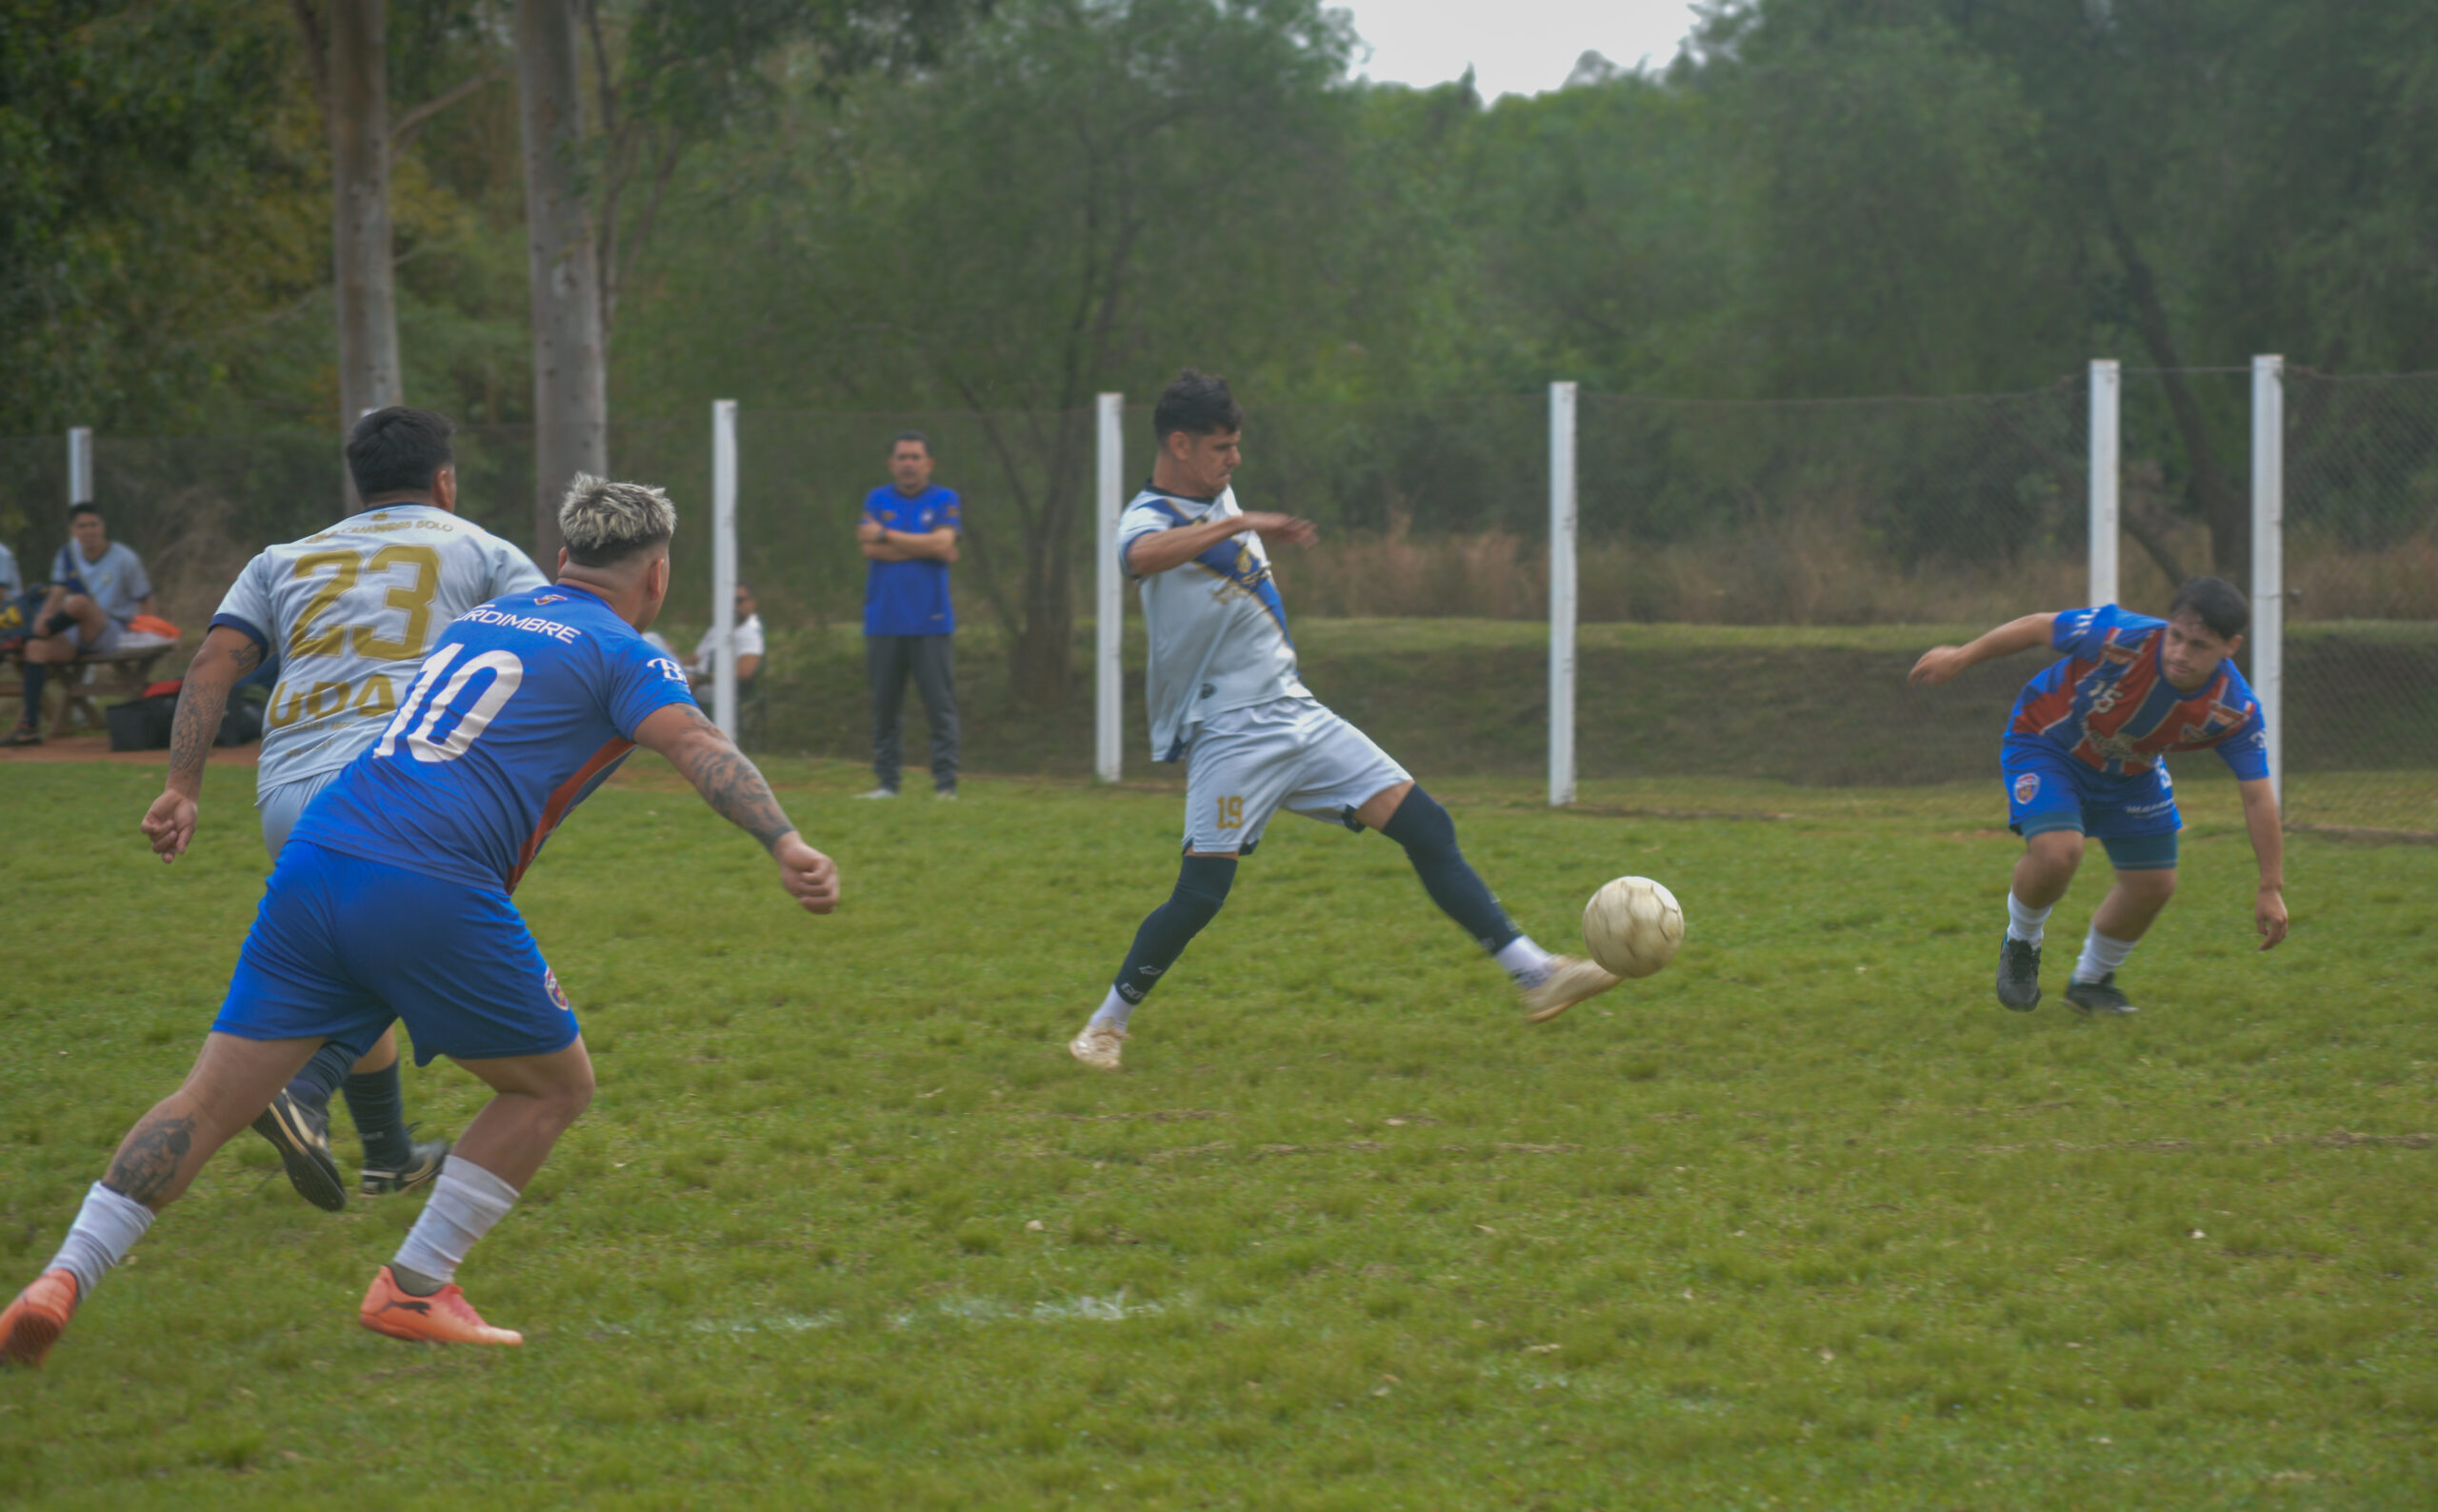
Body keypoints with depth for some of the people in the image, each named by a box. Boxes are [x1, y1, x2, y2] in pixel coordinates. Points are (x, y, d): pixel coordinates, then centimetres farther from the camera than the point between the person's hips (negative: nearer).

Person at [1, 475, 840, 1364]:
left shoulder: (481, 619, 27)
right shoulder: (623, 656, 7)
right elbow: (698, 747, -12)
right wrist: (785, 845, -24)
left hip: (316, 858, 6)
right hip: (431, 891, -6)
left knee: (210, 1102, 6)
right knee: (556, 1085, 14)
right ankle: (412, 1289, 10)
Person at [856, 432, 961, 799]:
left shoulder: (945, 501, 6)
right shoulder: (878, 500, 11)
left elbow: (943, 543, -10)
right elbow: (870, 549, -4)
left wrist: (887, 536, -5)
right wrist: (927, 548, -6)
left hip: (930, 622, -2)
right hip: (884, 623, 2)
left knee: (941, 706, -6)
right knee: (883, 705, 3)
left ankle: (945, 783, -5)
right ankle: (886, 781, 8)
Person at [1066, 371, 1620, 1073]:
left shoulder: (1217, 496, 11)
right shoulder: (1148, 518, -16)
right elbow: (1142, 557, -43)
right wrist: (1240, 525, -46)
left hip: (1295, 716, 8)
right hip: (1232, 737, -8)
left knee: (1426, 826, -1)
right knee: (1201, 894, -13)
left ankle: (1534, 974, -1)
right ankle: (1105, 1027, 7)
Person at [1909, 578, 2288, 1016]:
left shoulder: (2236, 711, -27)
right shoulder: (2124, 638, -37)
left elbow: (2258, 796, -19)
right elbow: (2039, 628, -20)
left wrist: (2271, 888, -18)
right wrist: (1961, 657, -8)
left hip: (2130, 769, 5)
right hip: (2047, 742, -4)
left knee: (2154, 883, 3)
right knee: (2057, 852, -28)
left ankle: (2090, 981, 32)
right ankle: (2021, 944, 6)